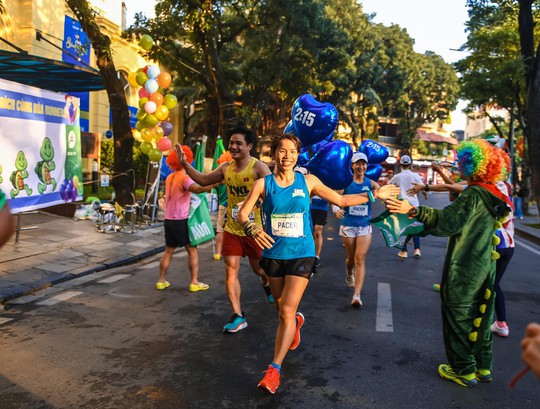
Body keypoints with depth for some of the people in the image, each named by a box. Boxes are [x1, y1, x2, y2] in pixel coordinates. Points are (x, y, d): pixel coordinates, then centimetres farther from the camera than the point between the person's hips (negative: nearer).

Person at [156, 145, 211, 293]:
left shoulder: (169, 178, 12)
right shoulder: (184, 177, -13)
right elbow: (195, 188, -34)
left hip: (168, 219, 7)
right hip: (181, 220, -7)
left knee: (168, 250, 15)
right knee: (192, 250, 1)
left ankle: (161, 281, 17)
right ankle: (195, 282, 0)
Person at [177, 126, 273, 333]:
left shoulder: (258, 167, -17)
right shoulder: (225, 168, 2)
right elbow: (204, 180, 16)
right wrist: (185, 165, 6)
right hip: (232, 230, 4)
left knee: (259, 269, 15)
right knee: (231, 272, -2)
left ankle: (266, 283, 53)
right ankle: (238, 316, 8)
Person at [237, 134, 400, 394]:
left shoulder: (308, 181, -1)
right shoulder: (263, 184, -3)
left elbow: (341, 200, 7)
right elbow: (242, 214, -9)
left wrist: (373, 195, 5)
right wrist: (253, 230, -30)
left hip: (301, 254, -1)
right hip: (273, 253, 2)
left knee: (287, 312, -10)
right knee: (282, 309, 17)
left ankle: (274, 370, 1)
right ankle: (297, 322, 54)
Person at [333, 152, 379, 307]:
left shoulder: (370, 183, -1)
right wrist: (337, 210, -34)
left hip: (365, 226, 0)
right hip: (348, 226, 0)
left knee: (360, 259, -8)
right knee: (351, 258, 15)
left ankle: (357, 294, -8)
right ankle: (349, 274, 50)